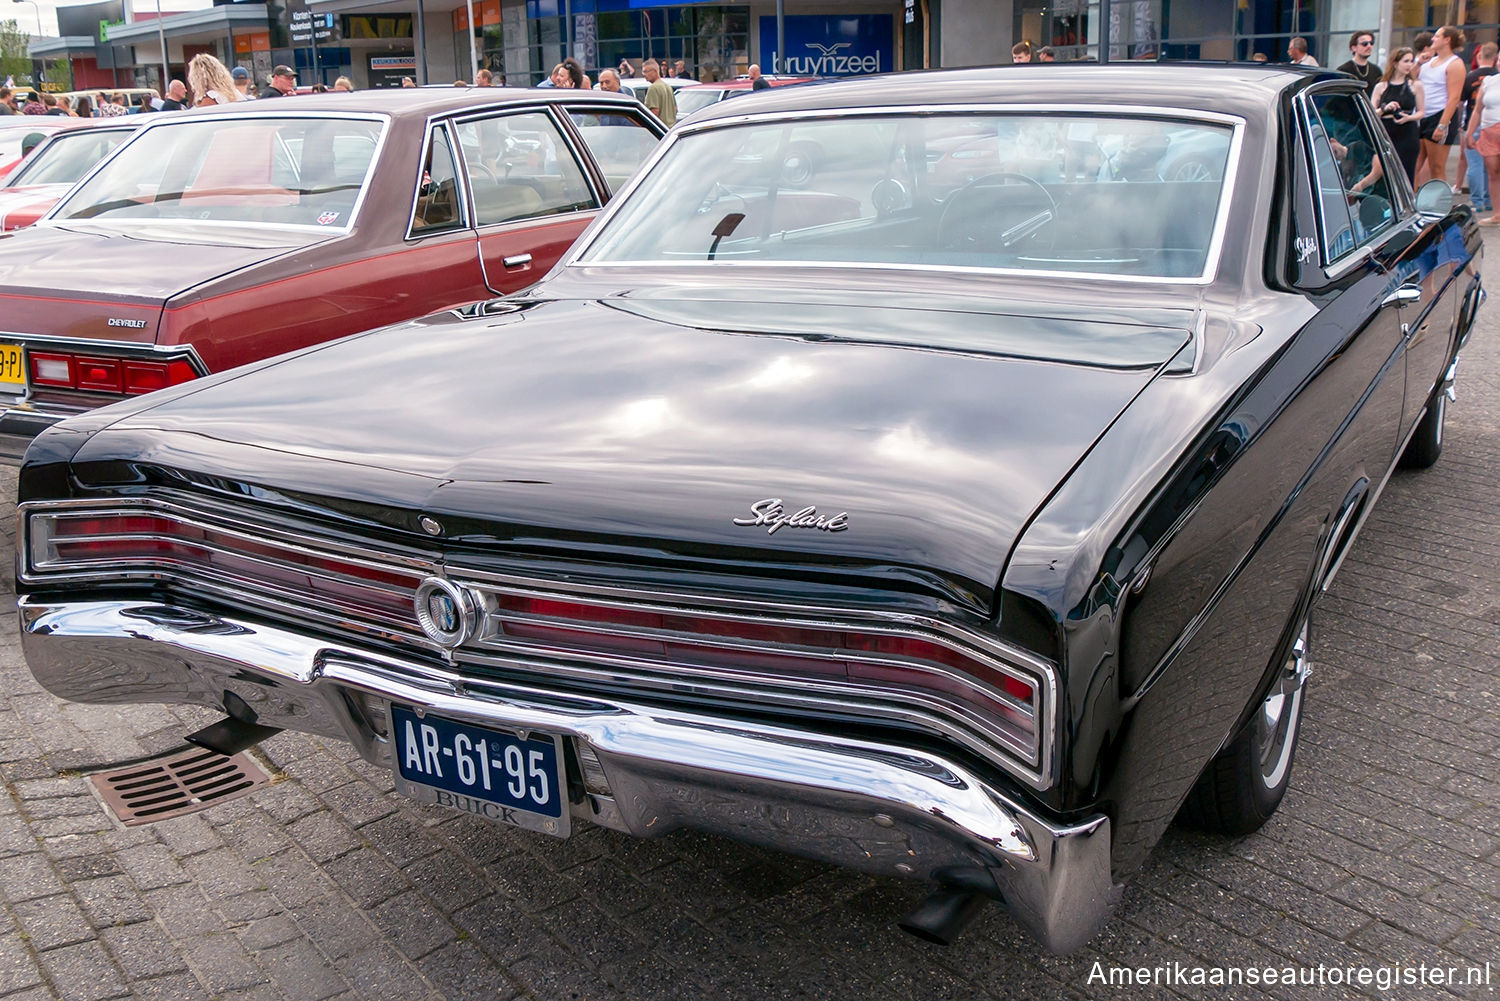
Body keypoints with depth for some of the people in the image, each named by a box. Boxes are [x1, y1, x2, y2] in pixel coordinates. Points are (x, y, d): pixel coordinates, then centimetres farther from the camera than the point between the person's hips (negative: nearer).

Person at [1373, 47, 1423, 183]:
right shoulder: (1381, 87, 7)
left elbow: (1420, 112, 9)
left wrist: (1409, 118, -10)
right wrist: (1384, 108, -13)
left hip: (1408, 136, 0)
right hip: (1385, 135, 0)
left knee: (1406, 175, -4)